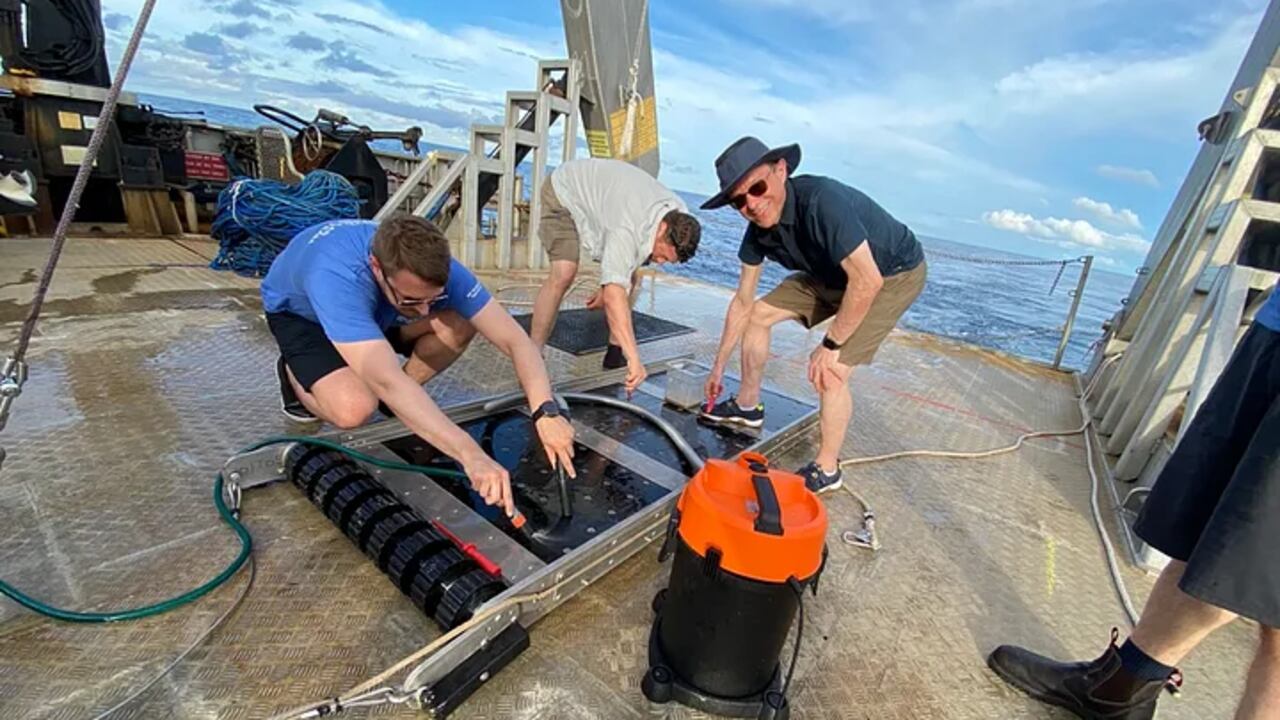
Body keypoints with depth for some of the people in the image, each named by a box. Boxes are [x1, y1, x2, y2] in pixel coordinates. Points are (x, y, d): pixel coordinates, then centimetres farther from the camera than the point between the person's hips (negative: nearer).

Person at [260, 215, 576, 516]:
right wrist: (471, 455, -64)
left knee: (460, 325, -25)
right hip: (298, 312, -3)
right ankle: (295, 377, 4)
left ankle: (397, 402, 0)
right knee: (355, 408, -32)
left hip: (374, 308, 4)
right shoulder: (335, 278, -45)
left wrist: (546, 411, -48)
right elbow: (387, 380, -55)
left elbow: (516, 340, -33)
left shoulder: (435, 269, -31)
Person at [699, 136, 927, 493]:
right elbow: (742, 303, -2)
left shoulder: (821, 200, -36)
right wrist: (718, 367, 3)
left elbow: (867, 281, -37)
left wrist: (831, 346, -26)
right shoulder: (759, 228, -11)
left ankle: (826, 469, 7)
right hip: (834, 274, 8)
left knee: (829, 375, -18)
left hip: (893, 274, -7)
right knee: (759, 314, 7)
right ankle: (748, 406, 26)